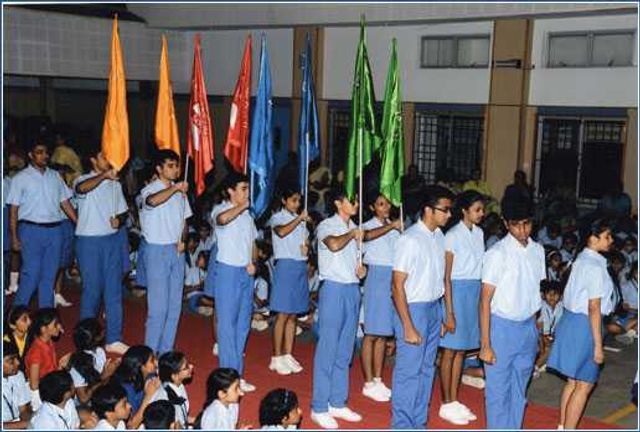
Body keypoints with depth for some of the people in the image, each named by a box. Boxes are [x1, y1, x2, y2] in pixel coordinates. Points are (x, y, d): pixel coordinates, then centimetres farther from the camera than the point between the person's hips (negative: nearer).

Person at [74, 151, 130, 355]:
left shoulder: (115, 184, 12)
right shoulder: (83, 180, -5)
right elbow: (82, 188, -30)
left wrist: (118, 220, -2)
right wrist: (104, 175, -47)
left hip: (111, 240, 5)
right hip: (89, 240, -5)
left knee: (114, 289, 2)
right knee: (92, 288, 0)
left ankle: (114, 339, 8)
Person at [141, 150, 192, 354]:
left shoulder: (180, 191, 9)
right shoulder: (150, 189, -10)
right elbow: (153, 201, -36)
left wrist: (182, 240, 1)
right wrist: (174, 188, -51)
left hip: (176, 251, 6)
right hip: (157, 250, -6)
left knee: (174, 305, 10)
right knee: (158, 306, -5)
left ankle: (166, 350, 21)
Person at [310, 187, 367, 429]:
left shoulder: (354, 229, 14)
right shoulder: (326, 226, -7)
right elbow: (334, 245, -30)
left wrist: (360, 268, 6)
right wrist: (352, 234, -13)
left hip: (353, 289, 7)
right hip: (334, 289, -7)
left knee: (345, 350, 10)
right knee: (327, 349, -4)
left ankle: (337, 403, 19)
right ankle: (319, 408, 2)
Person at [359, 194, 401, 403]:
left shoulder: (394, 227, 13)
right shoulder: (369, 225, -4)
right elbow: (368, 235, -29)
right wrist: (391, 227, -41)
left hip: (394, 278, 6)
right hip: (377, 277, -6)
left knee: (383, 333, 11)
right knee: (372, 334, -1)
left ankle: (378, 380, 19)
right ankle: (369, 384, 6)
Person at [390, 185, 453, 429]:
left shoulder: (439, 236, 5)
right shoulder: (410, 240, -17)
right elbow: (398, 285, -17)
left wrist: (445, 312, 8)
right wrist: (408, 327, -19)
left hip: (434, 308, 8)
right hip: (413, 309, -8)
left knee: (426, 370, 15)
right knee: (408, 372, 0)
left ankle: (418, 423, 28)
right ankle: (402, 425, 13)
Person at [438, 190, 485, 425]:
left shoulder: (479, 233, 9)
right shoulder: (453, 235, -11)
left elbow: (479, 267, 10)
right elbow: (447, 276, -11)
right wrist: (449, 312, -13)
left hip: (475, 291, 7)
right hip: (458, 291, -6)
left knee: (461, 350, 12)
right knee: (450, 350, 2)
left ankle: (454, 401, 22)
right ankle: (446, 404, 12)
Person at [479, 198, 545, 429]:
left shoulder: (538, 251, 3)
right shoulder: (497, 254, -14)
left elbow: (538, 290, 11)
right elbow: (485, 300, -14)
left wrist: (535, 328, 7)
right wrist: (485, 345, -15)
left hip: (528, 327, 6)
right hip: (502, 327, -5)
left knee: (519, 390, 15)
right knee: (498, 391, 2)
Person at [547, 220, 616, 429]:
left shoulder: (580, 260, 8)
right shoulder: (595, 267, -18)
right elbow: (594, 308, -19)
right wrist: (598, 345, -16)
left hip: (571, 319, 9)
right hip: (584, 325, -9)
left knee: (573, 381, 18)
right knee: (584, 385, 2)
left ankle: (562, 426, 28)